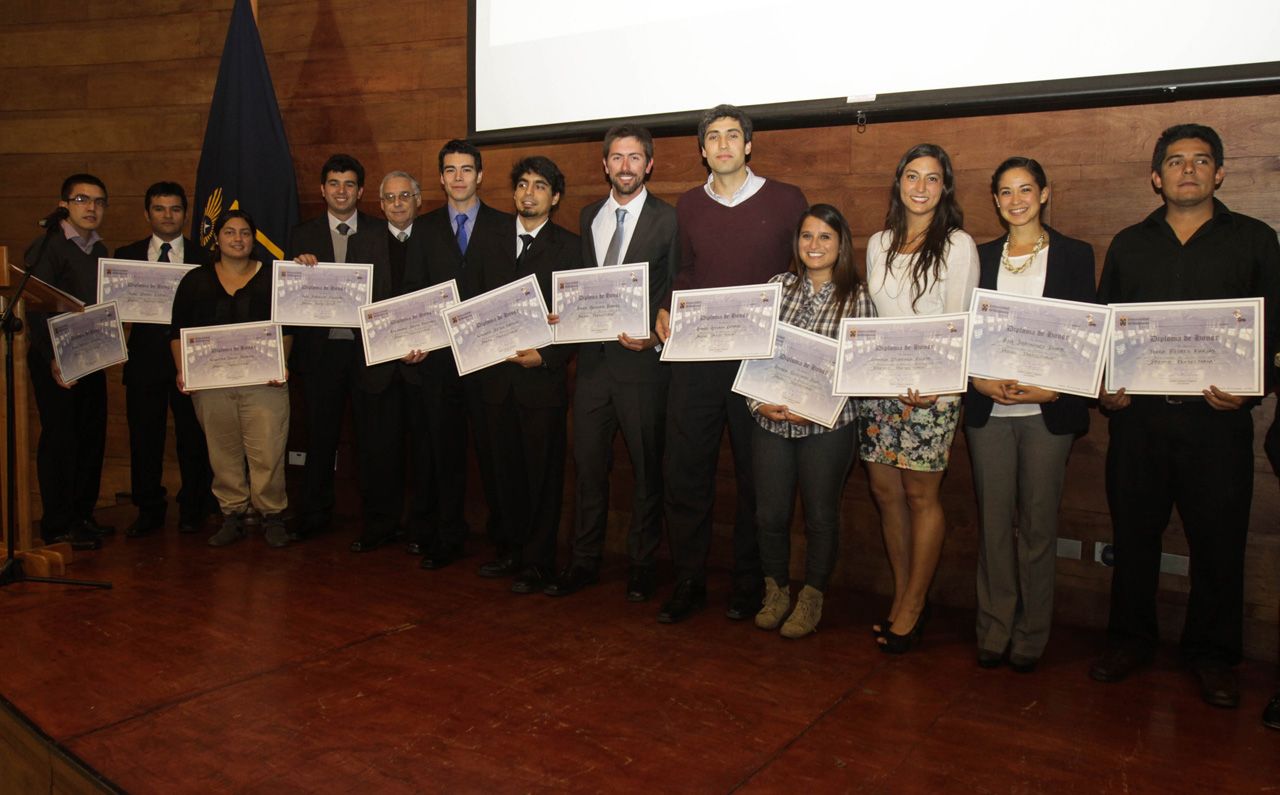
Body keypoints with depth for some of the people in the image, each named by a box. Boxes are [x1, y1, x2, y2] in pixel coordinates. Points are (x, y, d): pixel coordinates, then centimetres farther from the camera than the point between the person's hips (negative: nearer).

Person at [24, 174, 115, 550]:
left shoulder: (101, 251, 13)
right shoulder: (46, 248, -7)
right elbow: (35, 310, -13)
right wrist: (53, 360, -19)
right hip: (55, 361, -6)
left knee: (92, 437, 9)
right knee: (60, 438, -2)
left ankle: (82, 516, 22)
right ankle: (58, 526, 8)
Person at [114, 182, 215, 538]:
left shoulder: (204, 258, 5)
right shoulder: (127, 255, 10)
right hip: (145, 358, 2)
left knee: (193, 435, 5)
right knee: (144, 437, 6)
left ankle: (193, 508, 19)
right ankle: (148, 510, 19)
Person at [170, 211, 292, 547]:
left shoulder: (272, 278, 7)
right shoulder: (195, 280, 11)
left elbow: (286, 328, 5)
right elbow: (178, 330, 10)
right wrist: (182, 370, -2)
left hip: (263, 381, -2)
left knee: (267, 452, -5)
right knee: (223, 453, 6)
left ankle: (272, 516, 7)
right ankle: (232, 516, 17)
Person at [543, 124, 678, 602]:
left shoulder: (668, 220, -3)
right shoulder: (589, 216, 13)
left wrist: (654, 336, -17)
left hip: (642, 360, -4)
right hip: (593, 357, 5)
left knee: (646, 468, 7)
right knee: (588, 463, 10)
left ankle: (641, 564, 20)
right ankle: (585, 561, 22)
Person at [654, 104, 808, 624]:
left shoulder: (786, 201, 2)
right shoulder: (688, 207, 12)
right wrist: (666, 309, 3)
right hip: (694, 357, 3)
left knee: (756, 477, 6)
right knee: (685, 471, 3)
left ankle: (749, 583, 21)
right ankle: (688, 582, 16)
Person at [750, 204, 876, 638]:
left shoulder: (856, 296, -3)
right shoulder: (779, 286, 5)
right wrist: (758, 400, -7)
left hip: (827, 424, -2)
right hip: (770, 421, 3)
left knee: (820, 516, 9)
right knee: (770, 513, 8)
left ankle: (811, 599, 30)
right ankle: (776, 591, 32)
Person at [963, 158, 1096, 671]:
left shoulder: (1074, 255, 6)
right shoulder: (981, 257, 12)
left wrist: (1051, 388, -12)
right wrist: (979, 381, -8)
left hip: (1049, 410, -2)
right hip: (988, 408, 2)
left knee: (1038, 522, 2)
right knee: (993, 520, 5)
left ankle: (1031, 634, 15)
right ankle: (994, 628, 16)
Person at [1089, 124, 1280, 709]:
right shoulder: (1128, 245, 13)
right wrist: (1103, 387, -3)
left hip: (1217, 418, -1)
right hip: (1138, 414, 2)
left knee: (1218, 540, 5)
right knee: (1133, 532, 9)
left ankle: (1211, 654, 21)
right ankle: (1130, 640, 24)